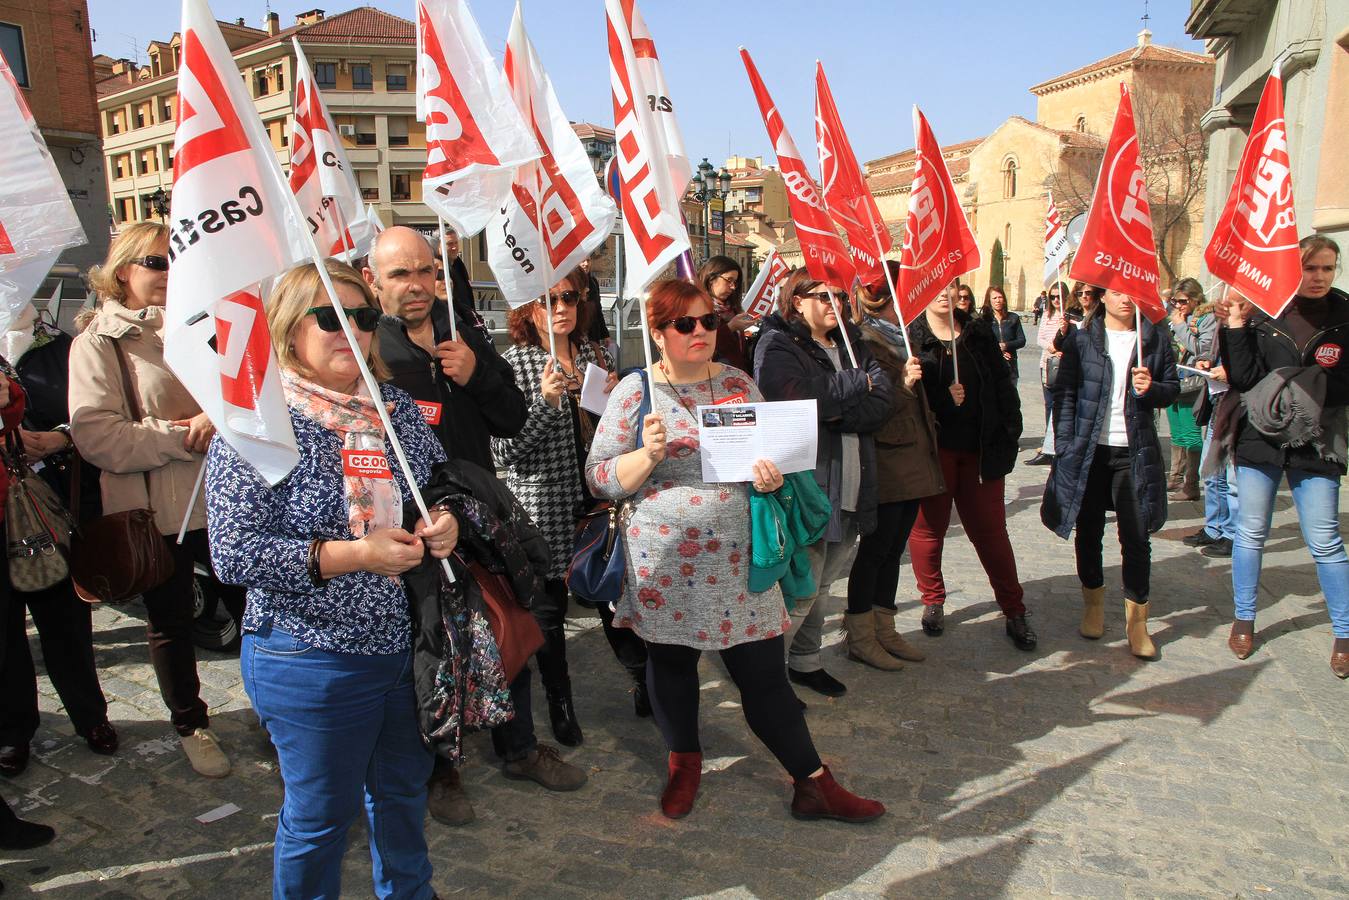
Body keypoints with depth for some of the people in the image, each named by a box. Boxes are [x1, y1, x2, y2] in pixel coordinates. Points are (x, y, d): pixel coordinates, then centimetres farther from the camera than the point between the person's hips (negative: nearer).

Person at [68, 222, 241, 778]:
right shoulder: (98, 342, -5)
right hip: (154, 511, -3)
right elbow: (95, 435, -15)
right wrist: (179, 437, -20)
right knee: (169, 623, 14)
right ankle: (190, 724, 34)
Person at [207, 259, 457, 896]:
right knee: (321, 817, 13)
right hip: (313, 661, -6)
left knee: (404, 790, 24)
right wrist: (352, 555, -26)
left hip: (409, 645, 6)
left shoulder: (399, 410, 4)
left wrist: (447, 522, -8)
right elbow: (233, 555, -19)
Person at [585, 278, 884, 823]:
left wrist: (772, 476, -8)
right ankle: (684, 763, 39)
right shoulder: (635, 391, -2)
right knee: (671, 663, 15)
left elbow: (772, 452, 15)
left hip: (738, 559, 1)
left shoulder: (738, 383, 6)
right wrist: (649, 455, -20)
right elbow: (598, 478, -3)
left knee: (765, 673, 5)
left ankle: (813, 783, 21)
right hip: (665, 562, -1)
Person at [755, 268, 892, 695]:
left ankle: (805, 661, 32)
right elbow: (800, 398, -22)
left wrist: (833, 411, -15)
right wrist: (857, 382, -7)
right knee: (800, 588, -4)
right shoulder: (777, 344, -4)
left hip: (850, 483, 7)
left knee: (822, 582, 16)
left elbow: (881, 402, 1)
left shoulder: (852, 343, 15)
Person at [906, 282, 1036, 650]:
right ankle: (933, 601, 29)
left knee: (991, 530, 7)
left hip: (980, 450, 2)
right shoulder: (910, 338, -4)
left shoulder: (979, 334, 8)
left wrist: (1008, 433, 0)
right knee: (929, 527, 10)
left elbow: (1003, 386, 7)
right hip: (932, 449, -2)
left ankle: (1014, 611, 17)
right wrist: (942, 399, -24)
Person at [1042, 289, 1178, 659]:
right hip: (1088, 449, 0)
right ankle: (1093, 603, 30)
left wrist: (1151, 389, -13)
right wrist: (1065, 447, -8)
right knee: (1089, 532, 10)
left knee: (1136, 537, -1)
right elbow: (1064, 394, -1)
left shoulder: (1156, 338, 6)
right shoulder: (1081, 339, 1)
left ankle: (1137, 621, 11)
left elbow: (1173, 389, 10)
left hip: (1135, 451, 0)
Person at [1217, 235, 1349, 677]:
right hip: (1260, 439, 0)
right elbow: (1244, 379, -7)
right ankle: (1244, 619, 24)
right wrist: (1235, 328, -13)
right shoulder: (1262, 314, -2)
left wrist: (1305, 389, -18)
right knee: (1251, 533, 9)